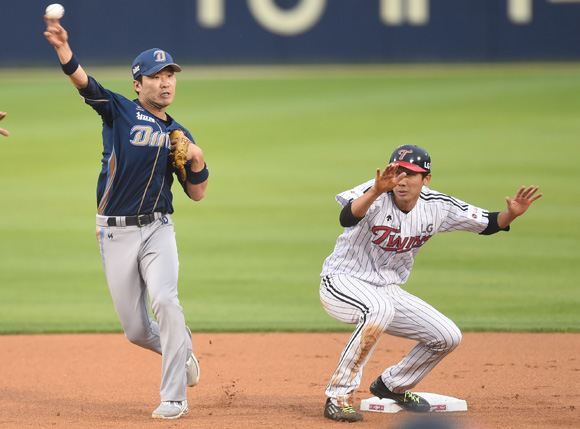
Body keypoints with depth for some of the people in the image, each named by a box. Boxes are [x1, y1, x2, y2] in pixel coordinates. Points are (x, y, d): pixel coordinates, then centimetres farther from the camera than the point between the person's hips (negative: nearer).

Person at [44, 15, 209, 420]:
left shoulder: (178, 135, 10)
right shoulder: (118, 110, 2)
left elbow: (197, 194, 12)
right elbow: (83, 81, -17)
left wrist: (197, 162, -9)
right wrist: (63, 48, -37)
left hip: (157, 230, 1)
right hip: (115, 233, -1)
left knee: (165, 300, -24)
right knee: (136, 330, 2)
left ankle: (174, 398, -18)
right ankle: (181, 349, 35)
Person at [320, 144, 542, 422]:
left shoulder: (437, 207, -5)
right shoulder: (377, 196, -22)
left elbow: (488, 224, 3)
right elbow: (347, 217, -44)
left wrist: (511, 214, -18)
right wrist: (376, 191, -61)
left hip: (387, 289, 7)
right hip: (341, 282, -6)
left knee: (448, 337, -1)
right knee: (380, 308, -39)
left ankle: (392, 386, 24)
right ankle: (338, 397, -31)